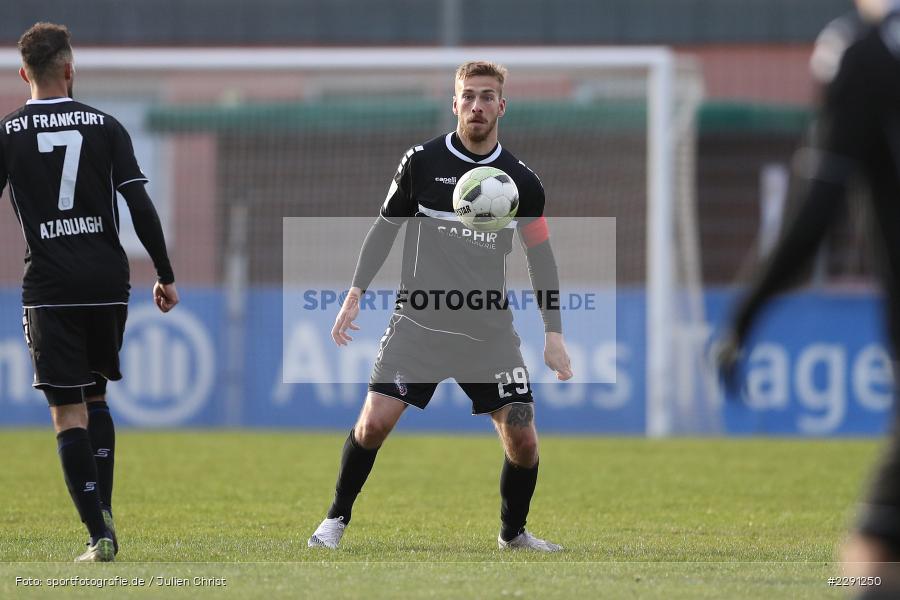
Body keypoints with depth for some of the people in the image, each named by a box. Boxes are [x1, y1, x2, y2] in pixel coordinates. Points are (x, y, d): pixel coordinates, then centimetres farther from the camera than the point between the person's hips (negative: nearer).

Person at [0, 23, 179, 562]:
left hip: (49, 288, -2)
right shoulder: (105, 127, 3)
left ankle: (100, 535, -12)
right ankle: (104, 511, 12)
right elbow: (141, 206, -2)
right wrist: (166, 275, 6)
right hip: (107, 281, 2)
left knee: (68, 411, -2)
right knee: (95, 396, 21)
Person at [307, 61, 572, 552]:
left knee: (522, 438, -5)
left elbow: (541, 257, 10)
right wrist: (355, 294, 2)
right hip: (419, 322, -1)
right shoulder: (422, 162, -2)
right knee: (374, 422, -14)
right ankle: (336, 519, 7)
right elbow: (386, 226, 8)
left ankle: (513, 532, 20)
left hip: (490, 331, 1)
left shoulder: (521, 182, 2)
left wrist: (553, 333, 5)